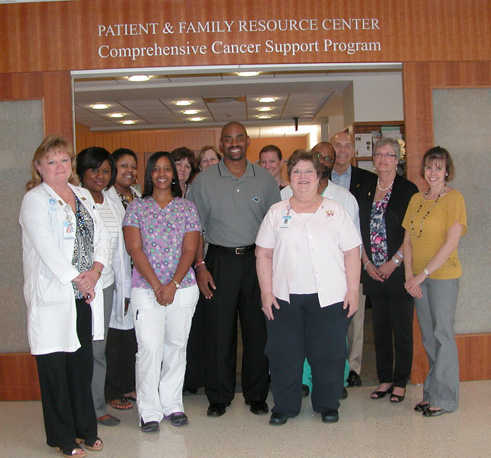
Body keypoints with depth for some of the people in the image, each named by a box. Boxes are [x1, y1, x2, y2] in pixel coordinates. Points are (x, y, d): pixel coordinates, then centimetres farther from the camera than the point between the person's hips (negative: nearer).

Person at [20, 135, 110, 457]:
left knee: (83, 363, 12)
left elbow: (102, 235, 11)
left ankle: (86, 429, 26)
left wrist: (95, 271, -5)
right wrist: (75, 278, -13)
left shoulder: (83, 196, 15)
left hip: (85, 294, 6)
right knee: (55, 367, 3)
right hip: (53, 298, -6)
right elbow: (46, 247, -15)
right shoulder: (34, 200, -5)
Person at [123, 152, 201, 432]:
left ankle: (173, 405, 20)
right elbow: (135, 249, -3)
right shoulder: (137, 207, 5)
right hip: (145, 289, -1)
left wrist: (173, 285, -10)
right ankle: (149, 411, 5)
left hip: (182, 288, 2)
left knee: (176, 346, 7)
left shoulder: (187, 207, 8)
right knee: (149, 348, -6)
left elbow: (190, 250, 1)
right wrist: (157, 285, -11)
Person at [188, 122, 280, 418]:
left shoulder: (265, 179, 7)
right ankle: (219, 397, 15)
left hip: (257, 260, 1)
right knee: (219, 330, 1)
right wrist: (200, 266, -5)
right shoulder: (205, 180, 4)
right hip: (220, 260, -1)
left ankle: (257, 395, 19)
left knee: (258, 329, 5)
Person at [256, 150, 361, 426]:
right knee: (284, 353, 5)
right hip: (285, 296, 1)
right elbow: (263, 254, 7)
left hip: (329, 296, -1)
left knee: (328, 353, 5)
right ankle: (284, 406, 21)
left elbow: (352, 252, 3)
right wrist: (266, 292, -1)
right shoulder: (277, 212, 9)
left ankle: (328, 404, 23)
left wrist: (353, 291, -5)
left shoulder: (335, 211, 6)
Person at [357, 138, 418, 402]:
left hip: (399, 270, -4)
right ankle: (384, 379, 21)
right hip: (373, 271, 4)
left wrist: (394, 262, -13)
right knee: (380, 328, 10)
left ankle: (400, 382, 14)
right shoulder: (365, 192, 11)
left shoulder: (408, 190, -3)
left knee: (402, 328, 3)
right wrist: (367, 263, -1)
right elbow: (360, 232, 11)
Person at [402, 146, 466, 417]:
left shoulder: (454, 198, -6)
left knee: (442, 334, -2)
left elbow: (452, 242, -14)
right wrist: (409, 275, -3)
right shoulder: (416, 199, 12)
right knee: (428, 336, 11)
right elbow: (408, 240, 10)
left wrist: (424, 273, -15)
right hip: (418, 277, 6)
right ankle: (431, 393, 20)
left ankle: (444, 397, 7)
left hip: (443, 275, -6)